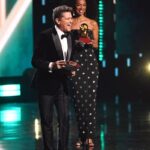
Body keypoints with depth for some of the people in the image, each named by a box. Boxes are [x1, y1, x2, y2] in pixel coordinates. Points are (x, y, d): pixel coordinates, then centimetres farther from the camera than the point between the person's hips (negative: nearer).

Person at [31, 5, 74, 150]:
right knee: (47, 120, 4)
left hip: (62, 84, 5)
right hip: (46, 84, -5)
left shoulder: (69, 37, 8)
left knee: (64, 118, -1)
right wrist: (52, 65, -25)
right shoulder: (46, 35, -11)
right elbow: (35, 61, -12)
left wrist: (70, 70, -1)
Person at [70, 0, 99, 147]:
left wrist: (91, 42, -12)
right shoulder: (71, 23, 7)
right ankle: (81, 135, 7)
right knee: (78, 98, -1)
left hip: (90, 60, 0)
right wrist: (77, 42, -10)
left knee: (90, 98, -5)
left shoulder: (93, 23, 9)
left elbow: (96, 45, 8)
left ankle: (90, 135, -3)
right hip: (76, 61, 0)